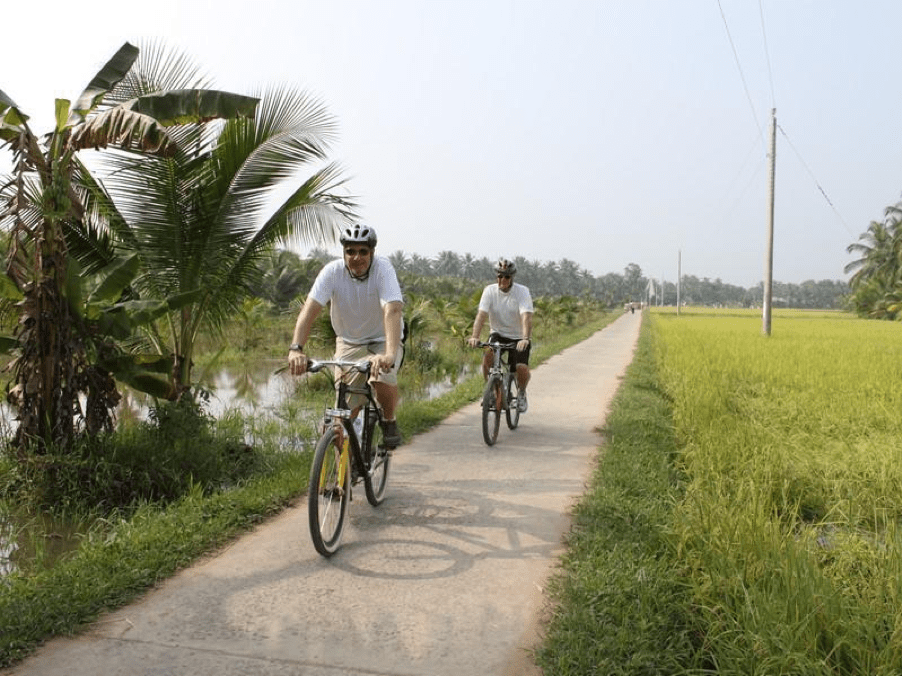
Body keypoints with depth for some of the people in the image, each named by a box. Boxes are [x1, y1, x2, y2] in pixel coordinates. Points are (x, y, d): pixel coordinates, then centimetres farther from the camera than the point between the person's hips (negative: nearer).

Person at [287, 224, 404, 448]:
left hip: (382, 341, -2)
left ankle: (390, 424, -3)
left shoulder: (383, 268, -24)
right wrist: (296, 349, -44)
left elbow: (392, 311, -38)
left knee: (383, 378, -33)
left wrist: (390, 354, -54)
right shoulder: (332, 271, -18)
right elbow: (310, 309, -28)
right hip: (348, 343, 2)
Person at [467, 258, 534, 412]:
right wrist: (474, 336, -37)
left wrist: (526, 339, -45)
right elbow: (481, 314, -21)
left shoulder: (522, 291, -16)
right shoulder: (490, 291, -10)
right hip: (498, 333, 1)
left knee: (522, 368, -21)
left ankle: (522, 392, 14)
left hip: (518, 337, -1)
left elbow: (526, 317, -29)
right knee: (487, 355, -29)